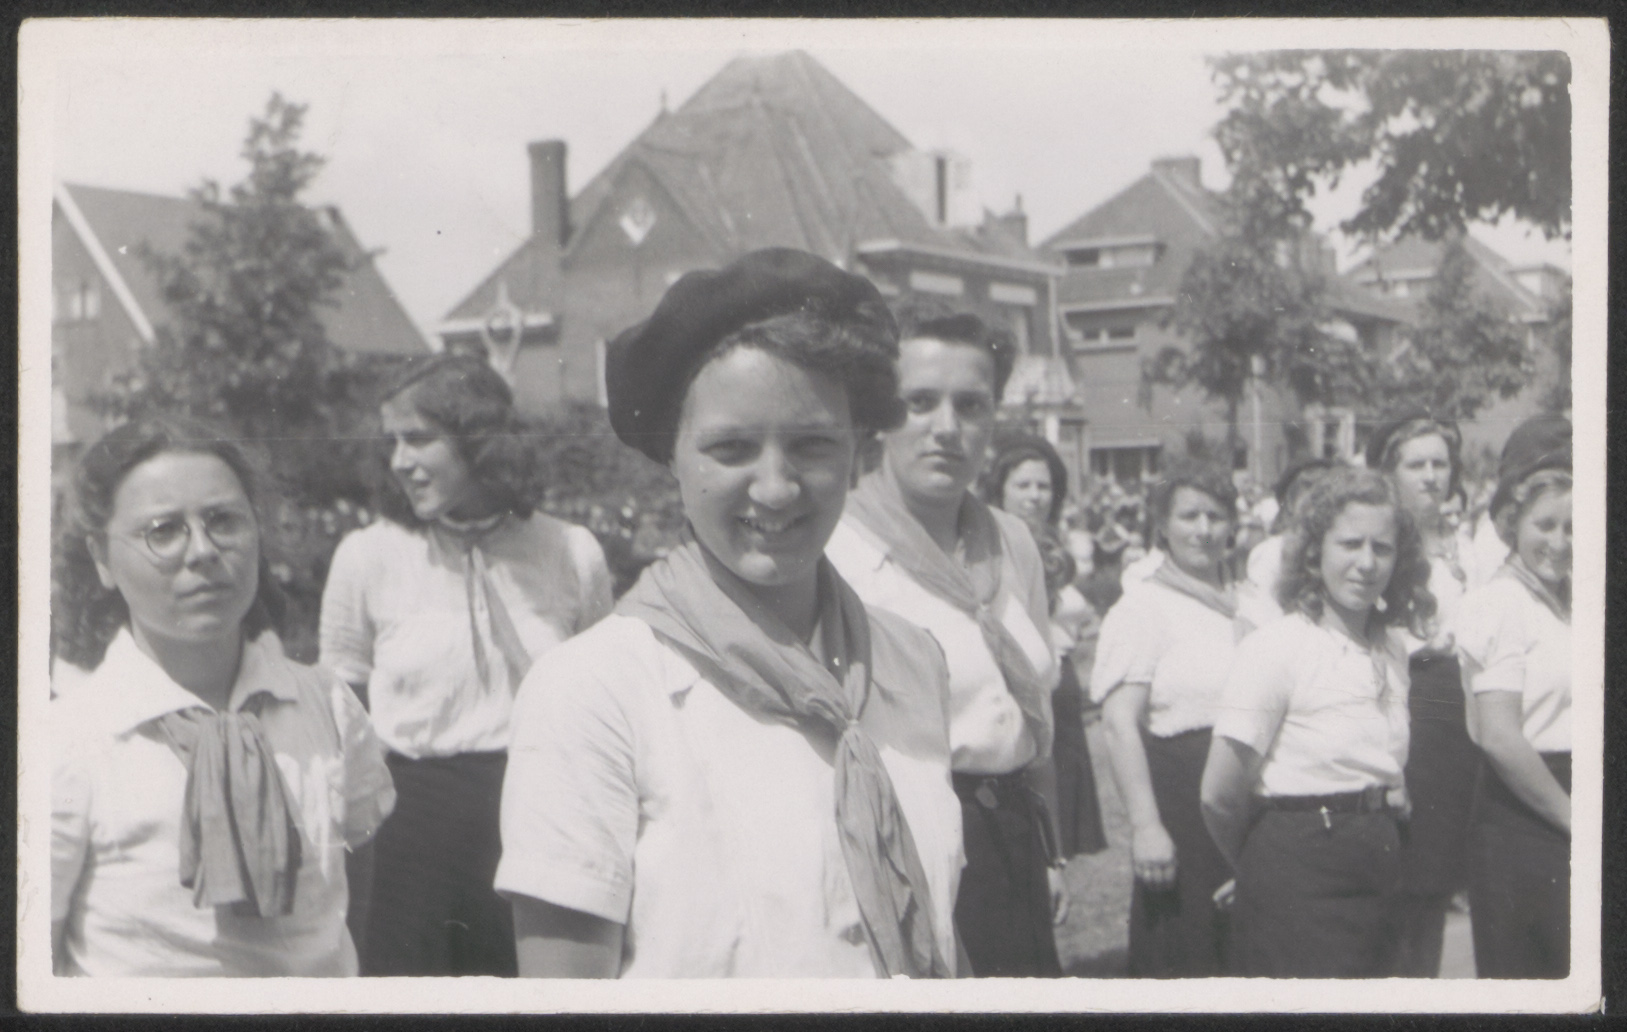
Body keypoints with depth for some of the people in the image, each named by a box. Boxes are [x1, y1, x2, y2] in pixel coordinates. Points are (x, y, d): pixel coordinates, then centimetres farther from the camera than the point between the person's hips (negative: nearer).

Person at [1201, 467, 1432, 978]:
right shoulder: (1275, 646, -12)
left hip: (1380, 871, 7)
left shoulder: (1392, 646, 9)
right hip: (1299, 874, -7)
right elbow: (1221, 794, -14)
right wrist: (1260, 871, 1)